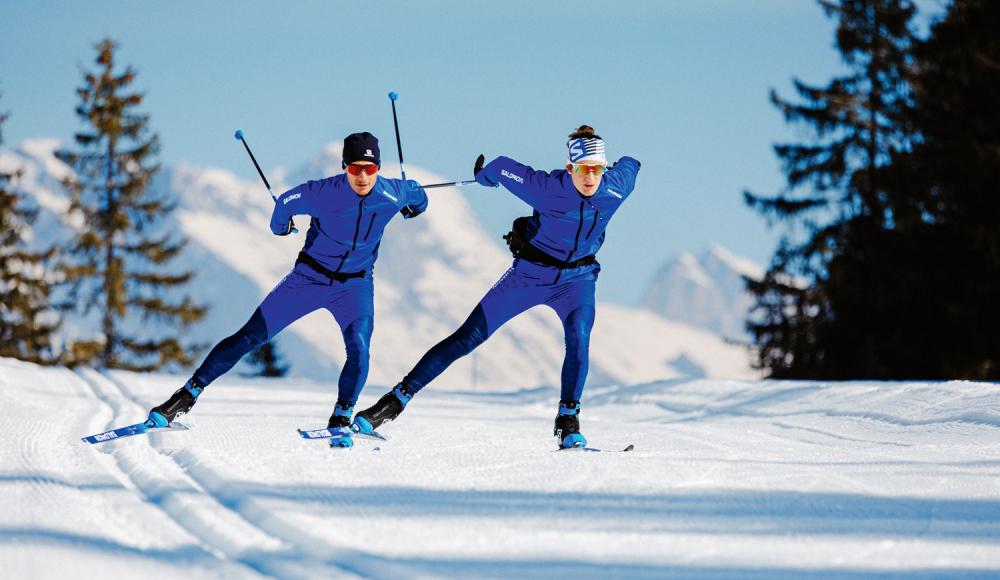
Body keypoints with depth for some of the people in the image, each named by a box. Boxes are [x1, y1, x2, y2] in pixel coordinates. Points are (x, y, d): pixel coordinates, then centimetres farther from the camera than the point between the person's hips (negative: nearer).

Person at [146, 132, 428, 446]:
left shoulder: (393, 194, -19)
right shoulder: (323, 194, -25)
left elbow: (417, 195, 7)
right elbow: (286, 202, -3)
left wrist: (415, 208, 30)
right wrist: (280, 227, 18)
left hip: (355, 285, 1)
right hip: (310, 276, -1)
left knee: (358, 347, -26)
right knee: (250, 337, -4)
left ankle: (341, 419, -12)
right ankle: (186, 396, 2)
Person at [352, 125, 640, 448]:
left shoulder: (616, 188, -19)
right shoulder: (548, 188, -27)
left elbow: (628, 167, 5)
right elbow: (503, 168, -11)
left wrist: (628, 165, 27)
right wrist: (483, 174, 10)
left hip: (577, 279, 2)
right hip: (530, 273, -2)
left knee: (579, 338, -28)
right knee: (467, 338, -4)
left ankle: (568, 421, -14)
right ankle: (397, 400, 0)